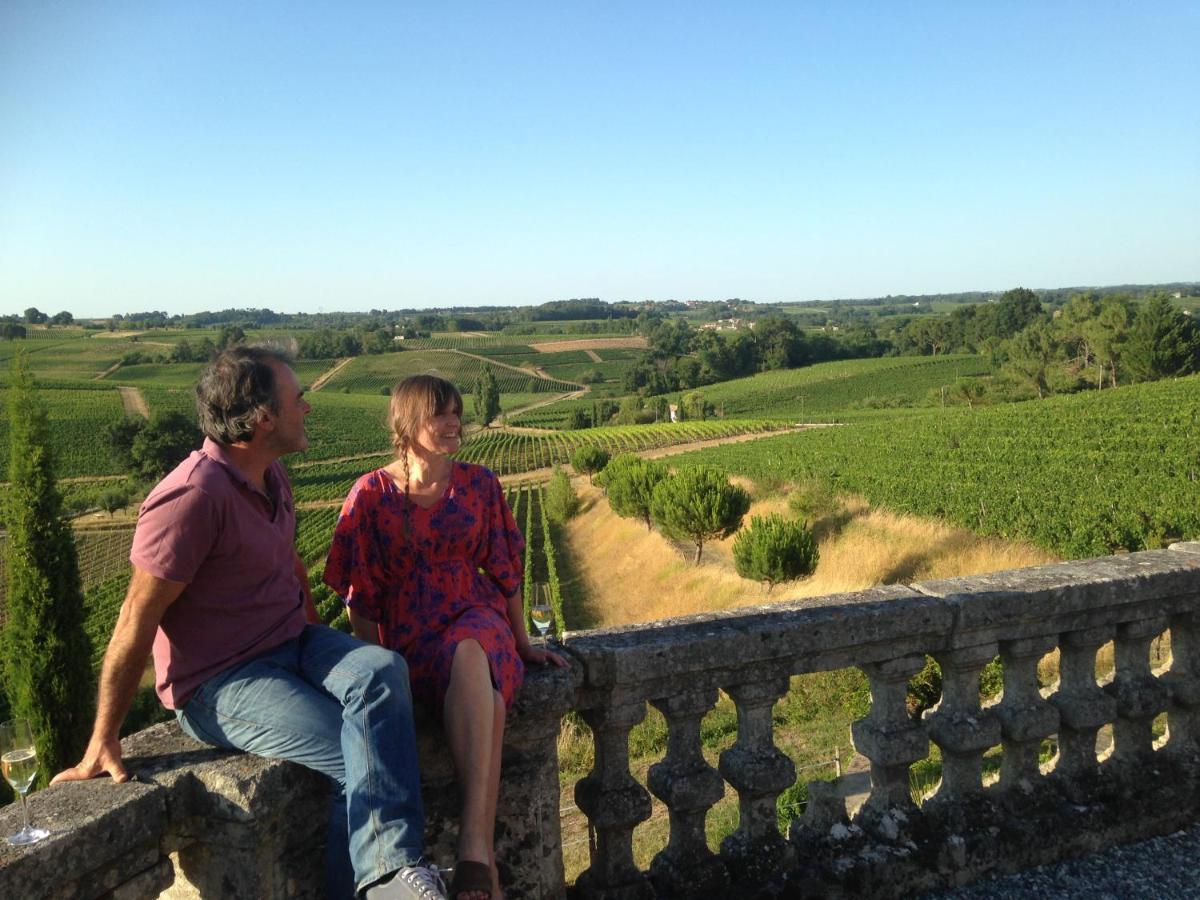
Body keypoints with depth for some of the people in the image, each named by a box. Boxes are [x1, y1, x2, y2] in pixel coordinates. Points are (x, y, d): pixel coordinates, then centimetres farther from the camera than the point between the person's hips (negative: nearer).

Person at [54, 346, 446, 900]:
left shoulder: (269, 474, 8)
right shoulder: (193, 497, -20)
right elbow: (138, 621, -18)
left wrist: (323, 649, 23)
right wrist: (103, 742, -14)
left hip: (291, 644, 7)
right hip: (221, 683, -7)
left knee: (381, 672, -24)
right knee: (363, 758, -24)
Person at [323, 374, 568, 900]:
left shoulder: (480, 485, 7)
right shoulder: (372, 494, 0)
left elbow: (504, 571, 13)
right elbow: (361, 595, 1)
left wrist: (523, 644, 16)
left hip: (477, 619, 1)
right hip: (409, 636, -1)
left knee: (468, 657, -39)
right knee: (482, 690, -37)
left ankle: (474, 846, -44)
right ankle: (482, 854, -34)